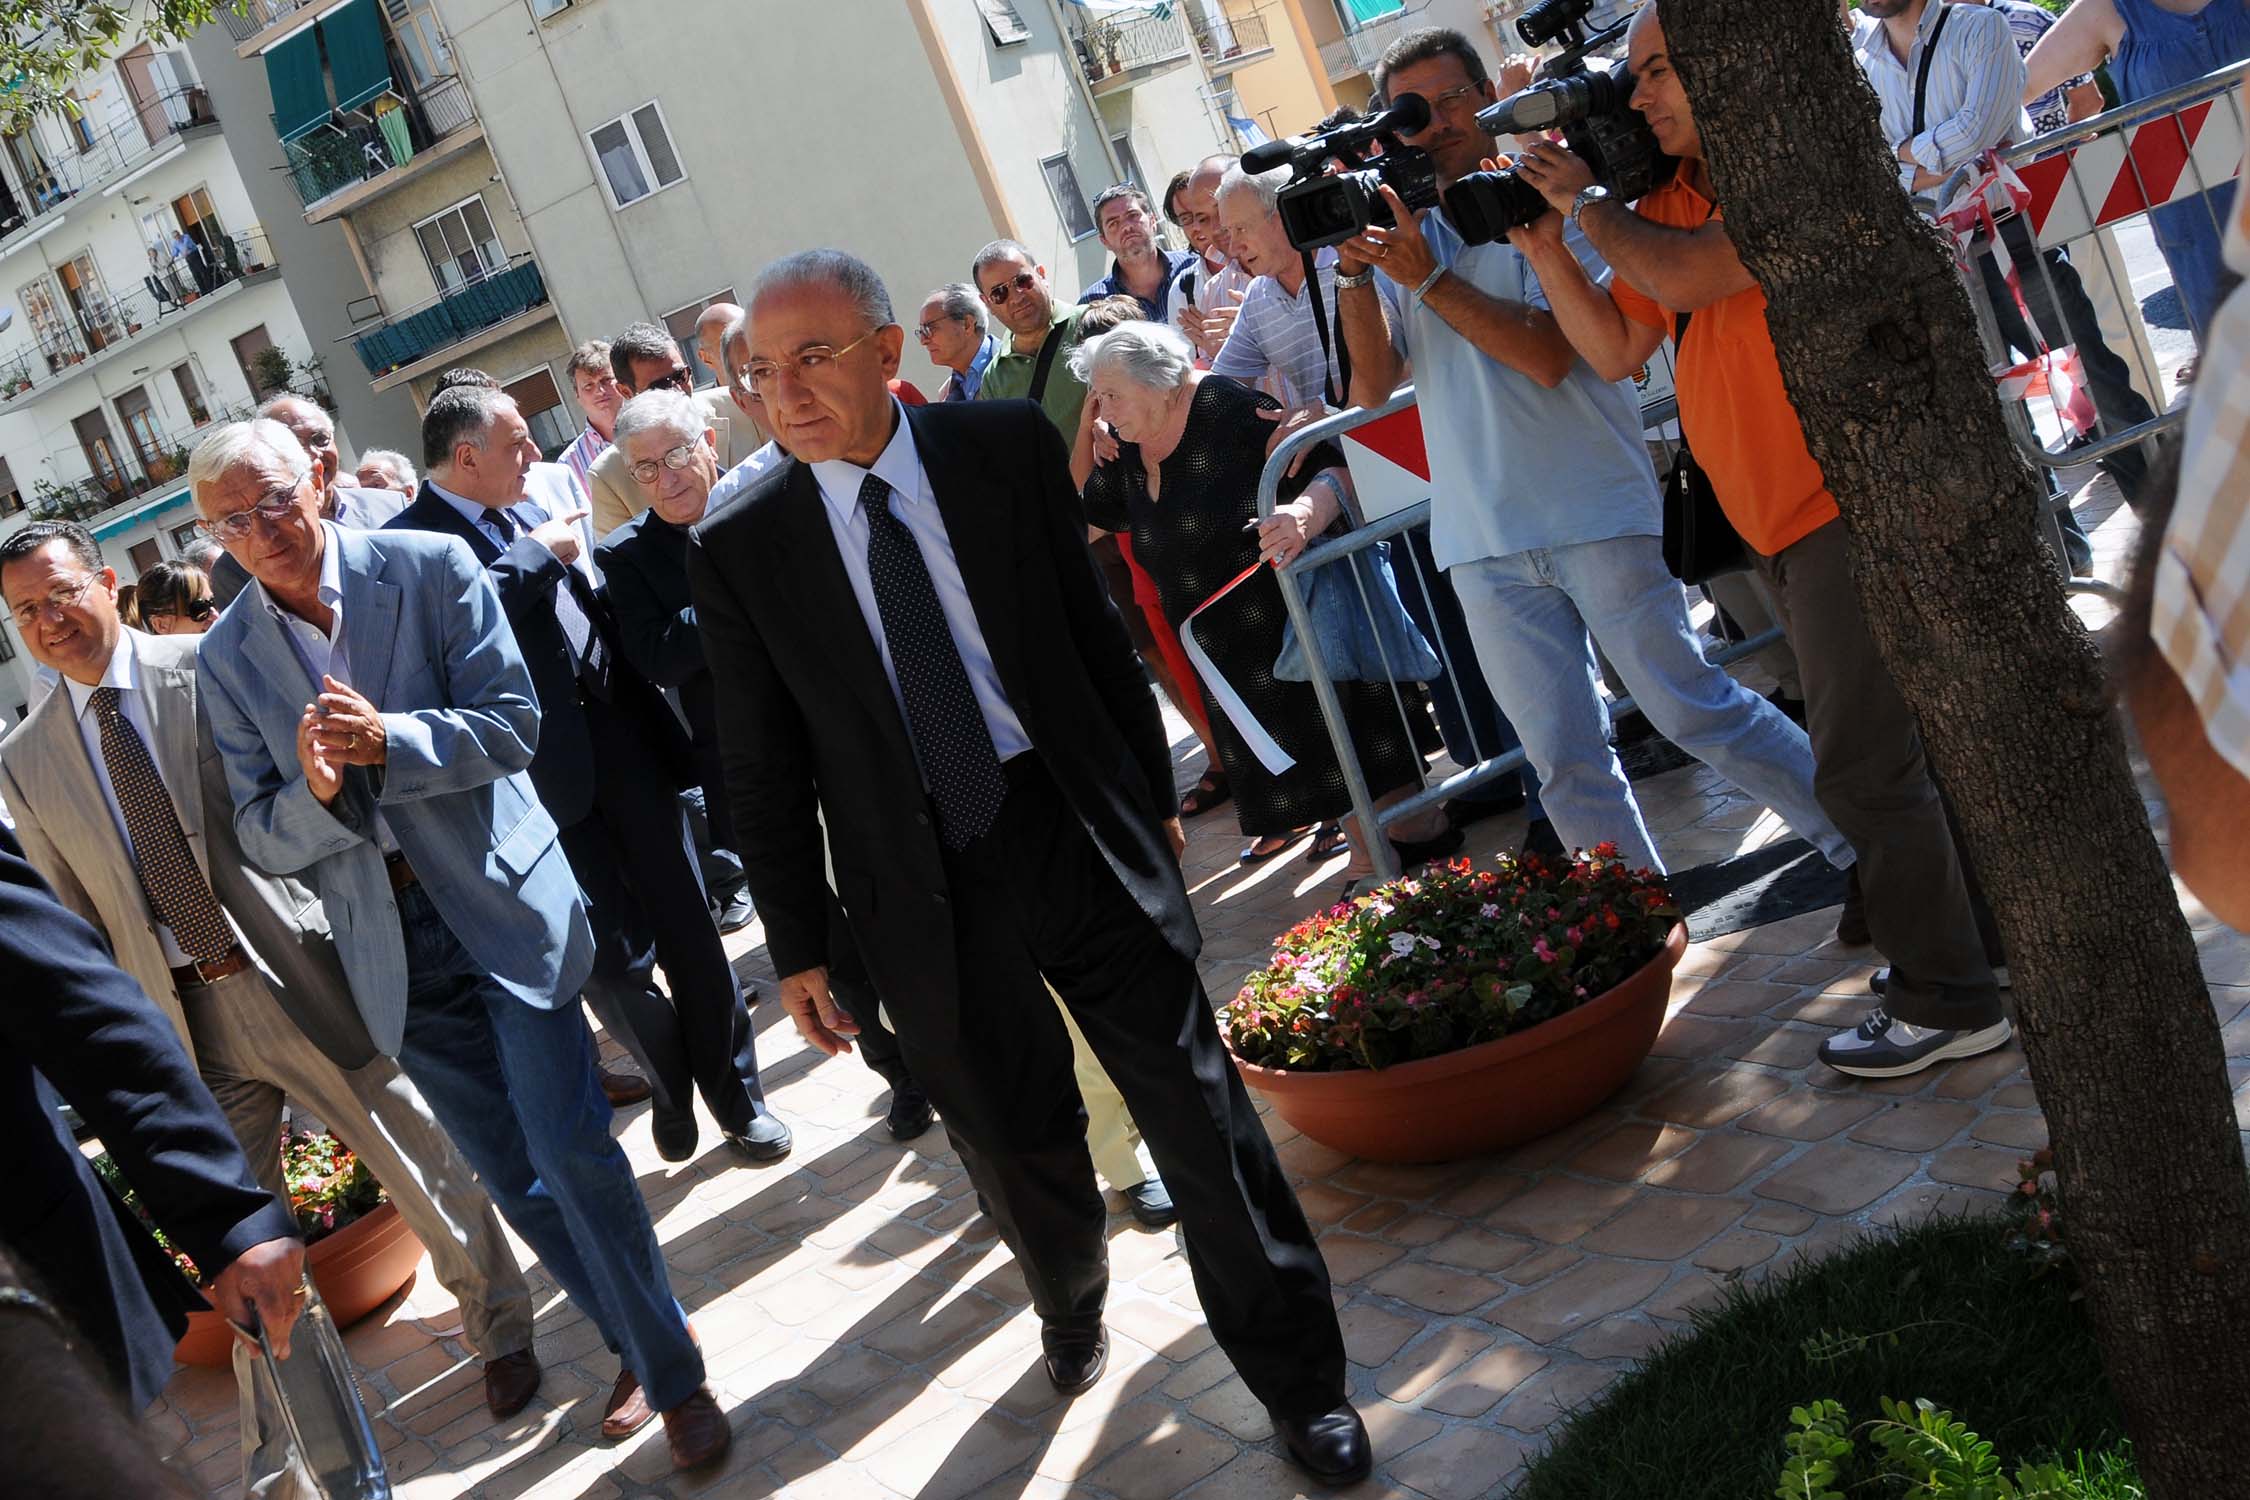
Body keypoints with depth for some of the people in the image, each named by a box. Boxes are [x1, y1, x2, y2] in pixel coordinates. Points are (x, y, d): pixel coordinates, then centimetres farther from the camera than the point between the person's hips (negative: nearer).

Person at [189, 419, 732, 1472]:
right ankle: (634, 1347, 29)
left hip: (503, 903, -3)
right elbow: (261, 838, 1)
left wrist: (388, 739, -26)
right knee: (511, 1175, 10)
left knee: (568, 1147, -8)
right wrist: (315, 791, -22)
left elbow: (513, 723, -9)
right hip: (392, 941, 3)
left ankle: (675, 1375, 9)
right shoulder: (226, 659, 3)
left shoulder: (432, 569, -5)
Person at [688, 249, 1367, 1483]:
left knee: (1198, 1105, 3)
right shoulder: (740, 547, -4)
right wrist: (798, 944, 5)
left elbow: (1096, 633, 5)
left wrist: (1153, 797, 10)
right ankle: (1071, 1309, 47)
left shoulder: (1009, 446, -3)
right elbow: (763, 767, 2)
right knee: (1018, 1144, 14)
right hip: (921, 890, 1)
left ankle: (1296, 1377, 20)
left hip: (1081, 831, 0)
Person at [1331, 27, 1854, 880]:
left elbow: (1549, 355, -15)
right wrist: (1356, 274, -10)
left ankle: (1867, 849, 16)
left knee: (1693, 709, -1)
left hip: (1594, 514, -4)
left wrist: (1429, 279, -18)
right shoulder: (1402, 230, 13)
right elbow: (1373, 385, 3)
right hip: (1483, 545, 4)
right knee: (1565, 763, 6)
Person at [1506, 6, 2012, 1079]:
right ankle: (1955, 940, 33)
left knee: (1864, 765, -6)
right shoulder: (1668, 207, 10)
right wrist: (1545, 245, -5)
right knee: (1890, 747, 18)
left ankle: (1946, 999, 7)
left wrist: (1584, 200, -13)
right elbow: (1615, 349, 6)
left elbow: (1687, 275, -27)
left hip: (1845, 500, -9)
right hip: (1775, 521, 9)